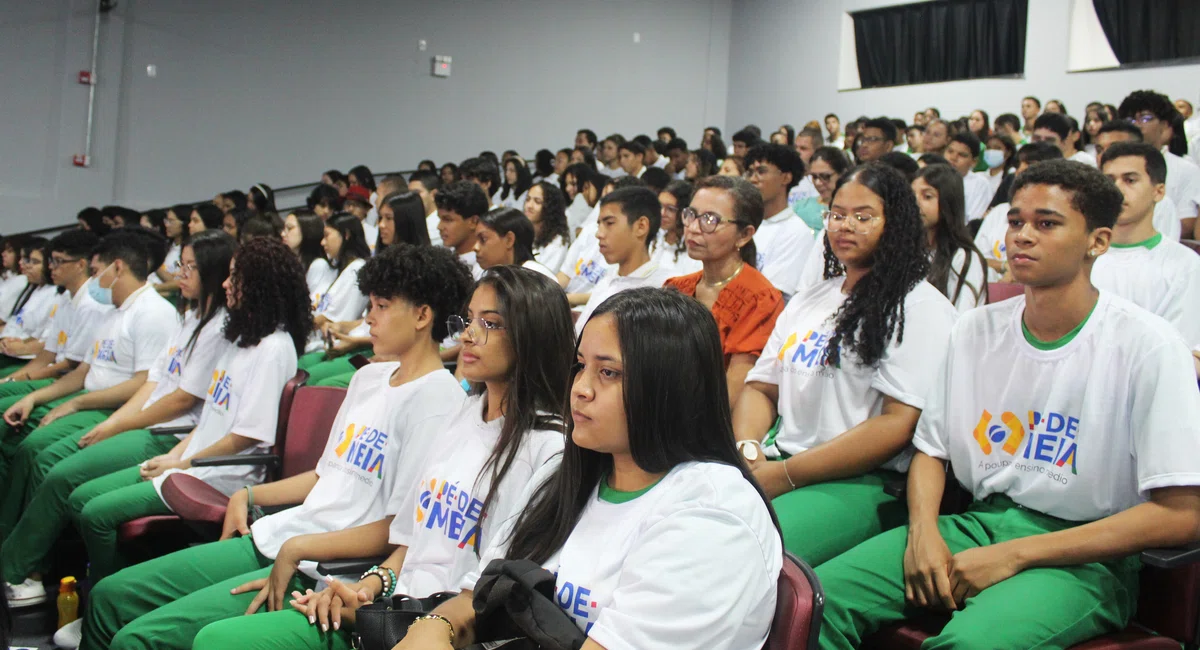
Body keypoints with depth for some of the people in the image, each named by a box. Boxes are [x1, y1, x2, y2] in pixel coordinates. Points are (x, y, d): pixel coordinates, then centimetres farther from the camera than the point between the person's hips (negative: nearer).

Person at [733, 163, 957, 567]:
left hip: (867, 482, -7)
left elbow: (898, 424, -12)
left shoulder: (920, 307, -1)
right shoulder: (809, 300, 23)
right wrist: (746, 450, -3)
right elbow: (760, 388, 21)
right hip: (778, 465, 7)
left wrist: (784, 475, -15)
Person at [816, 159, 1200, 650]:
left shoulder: (1147, 346, -9)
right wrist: (923, 530, -8)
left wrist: (1014, 555, -16)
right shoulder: (975, 329, 8)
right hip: (979, 524, 5)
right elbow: (931, 448, 15)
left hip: (1084, 554, -5)